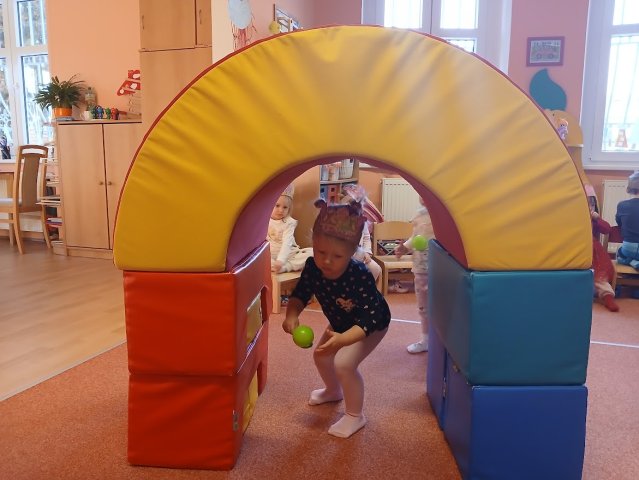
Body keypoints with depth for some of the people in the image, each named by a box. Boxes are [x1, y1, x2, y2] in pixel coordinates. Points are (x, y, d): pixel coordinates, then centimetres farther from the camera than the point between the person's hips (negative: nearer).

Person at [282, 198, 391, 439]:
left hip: (372, 325, -6)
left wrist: (342, 339, -56)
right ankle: (333, 391, 50)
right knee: (321, 355, 17)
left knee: (344, 363, -21)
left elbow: (369, 320, -41)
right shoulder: (313, 267, -26)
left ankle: (355, 415, 5)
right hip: (341, 322, 7)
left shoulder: (360, 277, -42)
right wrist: (292, 315, -31)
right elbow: (300, 294, -11)